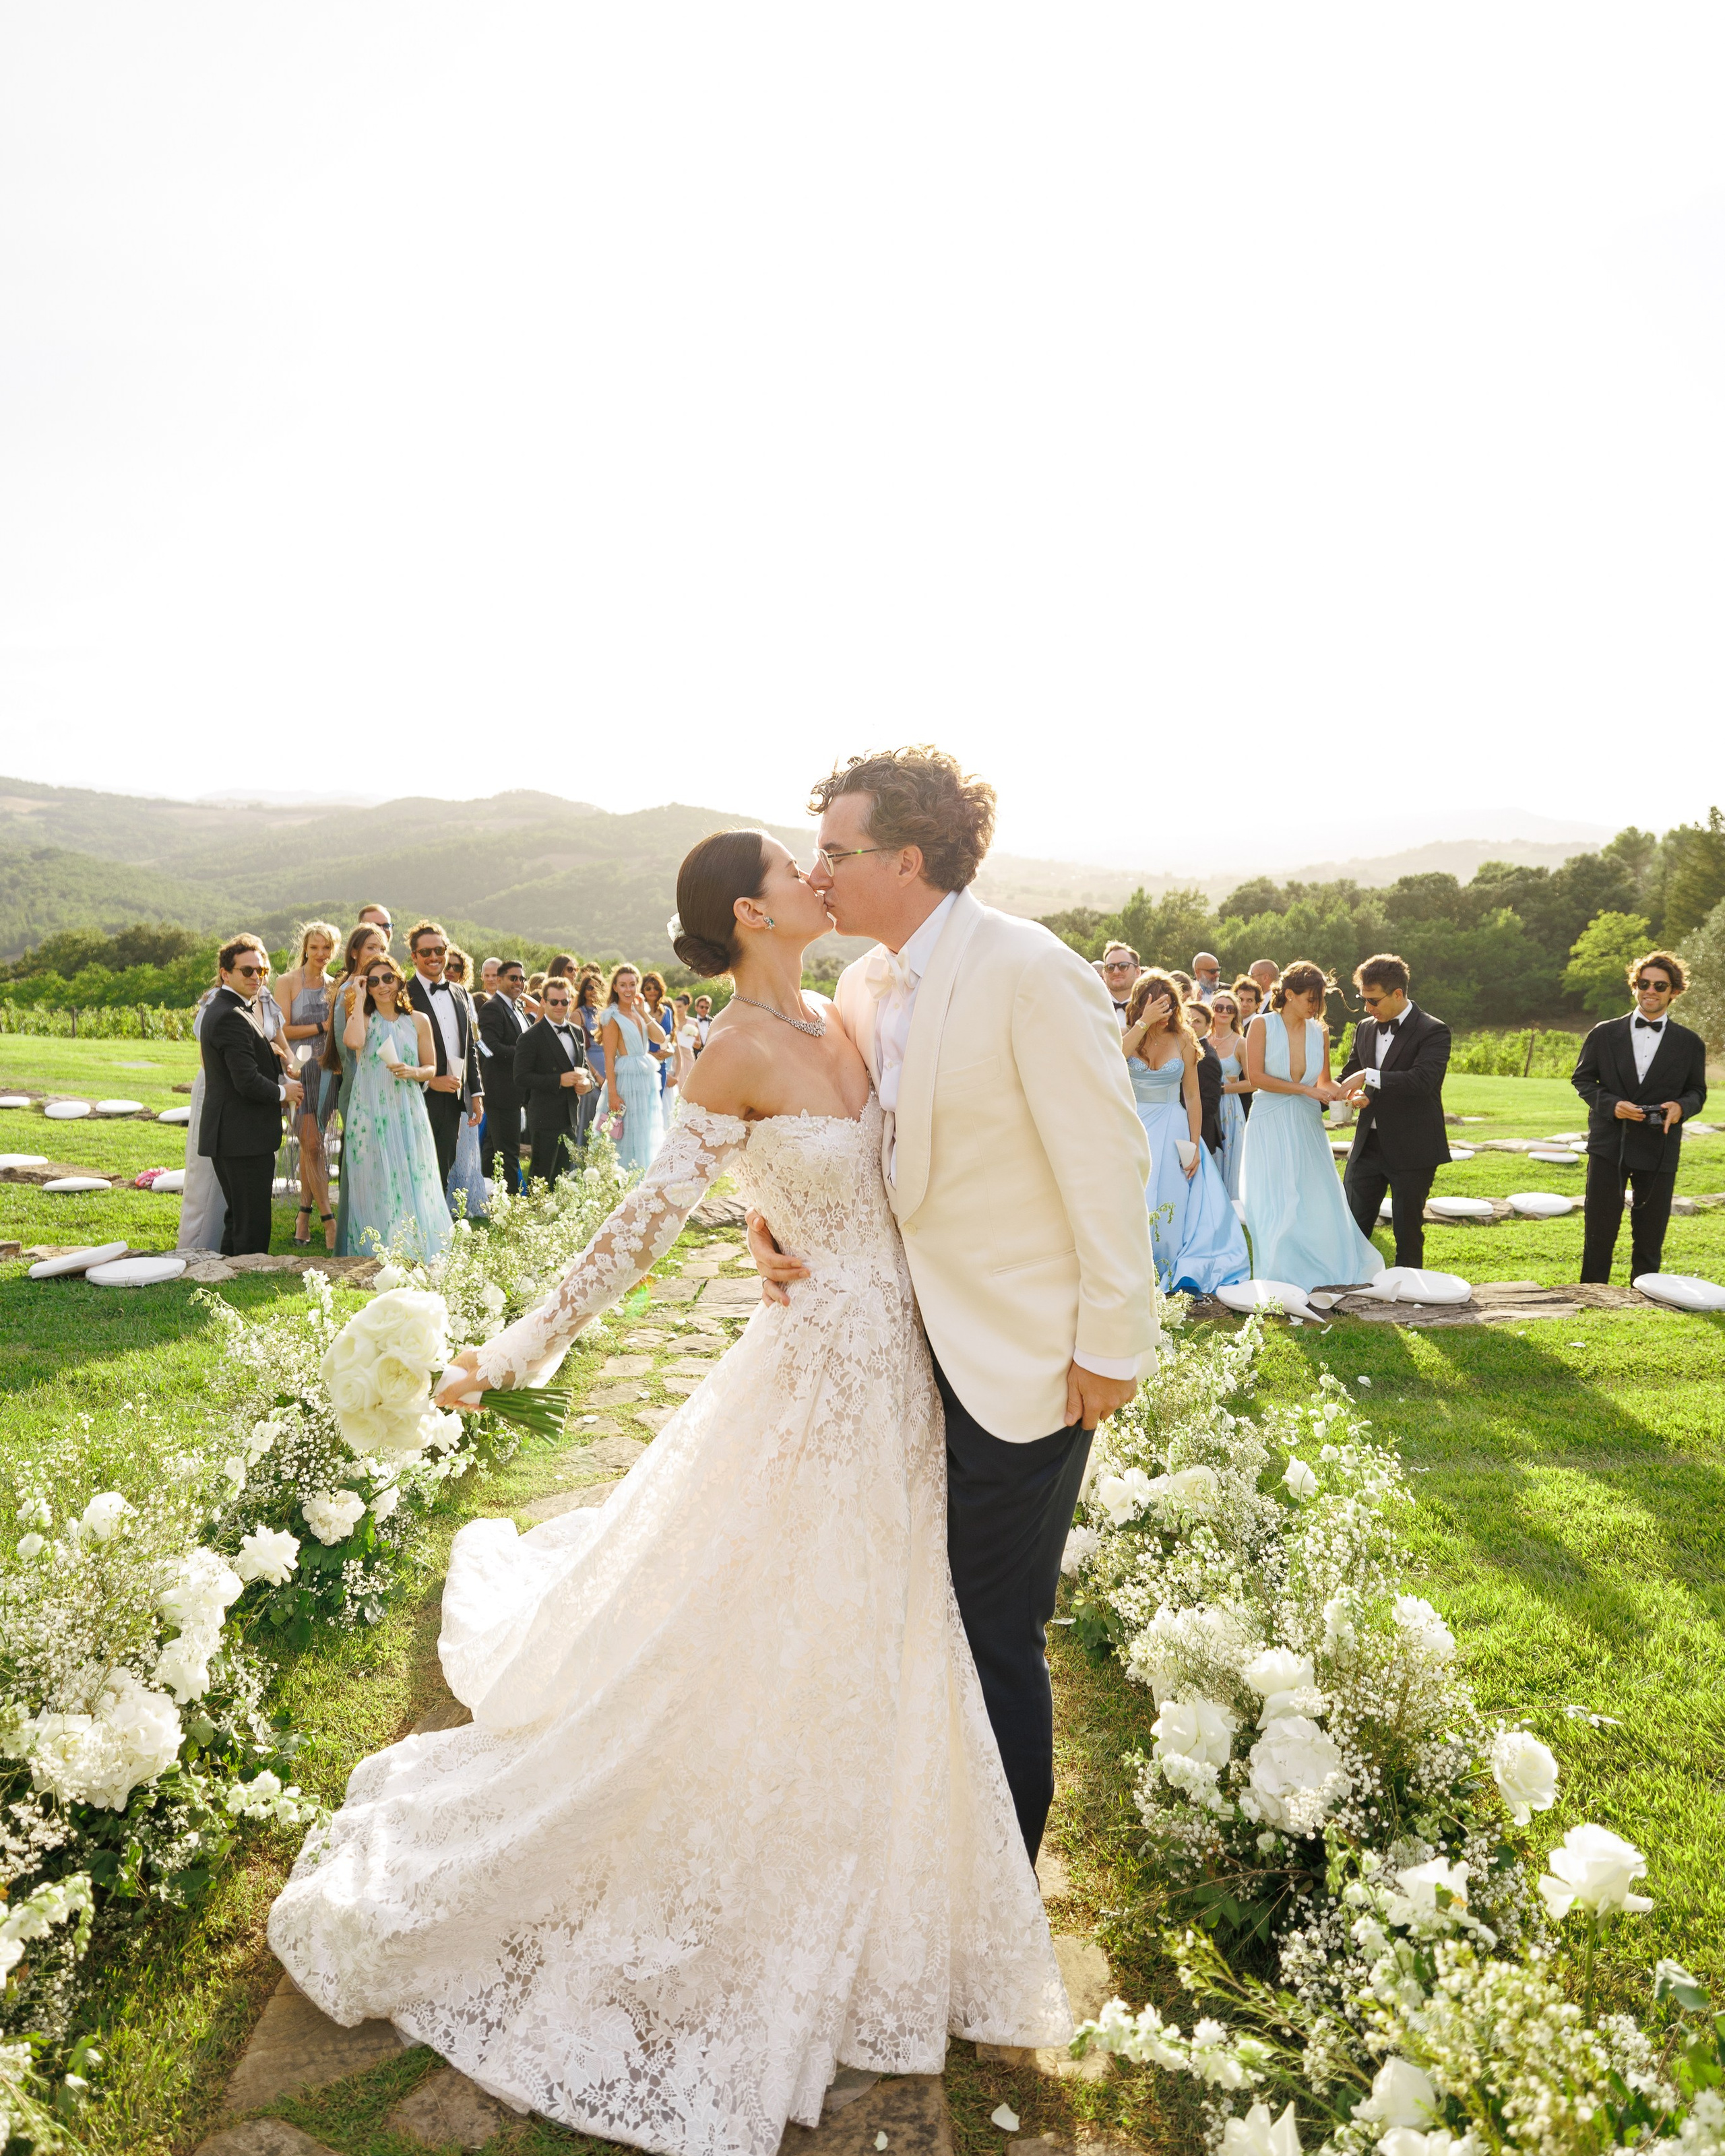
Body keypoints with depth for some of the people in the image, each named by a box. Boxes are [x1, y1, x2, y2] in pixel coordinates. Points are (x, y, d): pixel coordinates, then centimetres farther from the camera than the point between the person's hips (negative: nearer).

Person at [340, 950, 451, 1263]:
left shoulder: (419, 1021, 8)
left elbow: (431, 1069, 12)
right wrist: (359, 999, -8)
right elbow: (353, 1042, -20)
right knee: (376, 1185, -1)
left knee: (413, 1184, 1)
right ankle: (377, 1258, 7)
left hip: (408, 1113, 1)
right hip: (370, 1113, -1)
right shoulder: (363, 1018, 4)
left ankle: (416, 1257, 10)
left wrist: (412, 1072, -11)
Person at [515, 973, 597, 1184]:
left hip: (571, 1117, 6)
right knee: (541, 1178, -1)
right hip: (545, 1117, -6)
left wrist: (587, 1082, -2)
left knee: (563, 1176, 14)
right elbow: (521, 1077, -15)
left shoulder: (578, 1033, 12)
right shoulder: (531, 1037, -10)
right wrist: (559, 1080, -21)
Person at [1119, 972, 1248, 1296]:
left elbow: (1192, 1096, 2)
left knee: (1172, 1204, -6)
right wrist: (1144, 1023, -27)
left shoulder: (1183, 1040, 2)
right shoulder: (1125, 1036, -1)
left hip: (1173, 1131, 0)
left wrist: (1195, 1145, -6)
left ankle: (1182, 1275, 1)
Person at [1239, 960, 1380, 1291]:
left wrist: (1347, 1094, -8)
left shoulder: (1320, 1031, 7)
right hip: (1271, 1124, -4)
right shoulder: (1263, 1025, -5)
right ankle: (1281, 1274, 9)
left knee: (1317, 1198, 3)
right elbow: (1255, 1077, -13)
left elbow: (1324, 1082, 13)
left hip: (1307, 1126, 4)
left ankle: (1326, 1271, 14)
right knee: (1276, 1201, -1)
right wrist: (1305, 1089, -15)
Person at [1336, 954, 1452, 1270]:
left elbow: (1422, 1079, -25)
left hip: (1412, 1149, -6)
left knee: (1408, 1232, 6)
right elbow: (1349, 1074, 21)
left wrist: (1369, 1077, -26)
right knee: (1351, 1225, 5)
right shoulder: (1364, 1029, 10)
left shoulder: (1433, 1032, -10)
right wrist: (1355, 1094, -2)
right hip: (1368, 1146, 6)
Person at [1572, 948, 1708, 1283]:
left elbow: (1697, 1092, 10)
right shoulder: (1605, 1034, 3)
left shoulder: (1690, 1044, 5)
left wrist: (1681, 1107, -14)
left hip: (1659, 1151, 1)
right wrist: (1611, 1104, -13)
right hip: (1609, 1145, -1)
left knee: (1650, 1238, 8)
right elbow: (1582, 1079, 6)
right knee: (1599, 1233, 3)